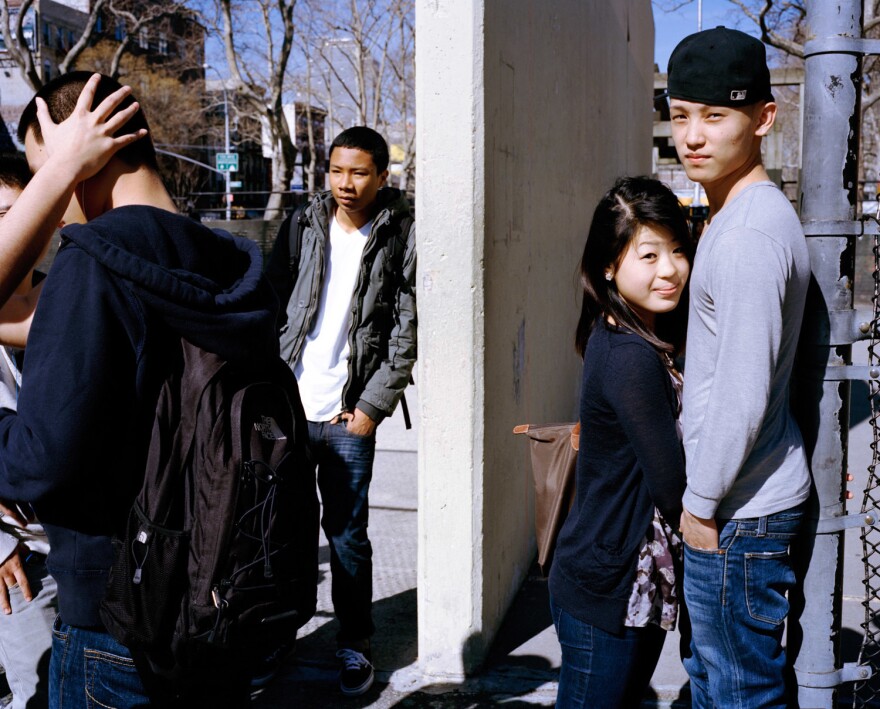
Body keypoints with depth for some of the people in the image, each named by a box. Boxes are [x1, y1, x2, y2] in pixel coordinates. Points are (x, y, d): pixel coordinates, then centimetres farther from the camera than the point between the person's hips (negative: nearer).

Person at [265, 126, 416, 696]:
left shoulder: (400, 239, -1)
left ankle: (355, 644, 23)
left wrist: (373, 406, -7)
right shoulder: (303, 226, 5)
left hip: (349, 417, -2)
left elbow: (405, 333, -2)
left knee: (348, 536, 6)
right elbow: (272, 307, 7)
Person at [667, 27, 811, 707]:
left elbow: (742, 395, -24)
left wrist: (701, 503, -13)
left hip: (739, 513, -10)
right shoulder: (753, 214, 12)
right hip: (745, 501, 10)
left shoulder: (748, 236, -22)